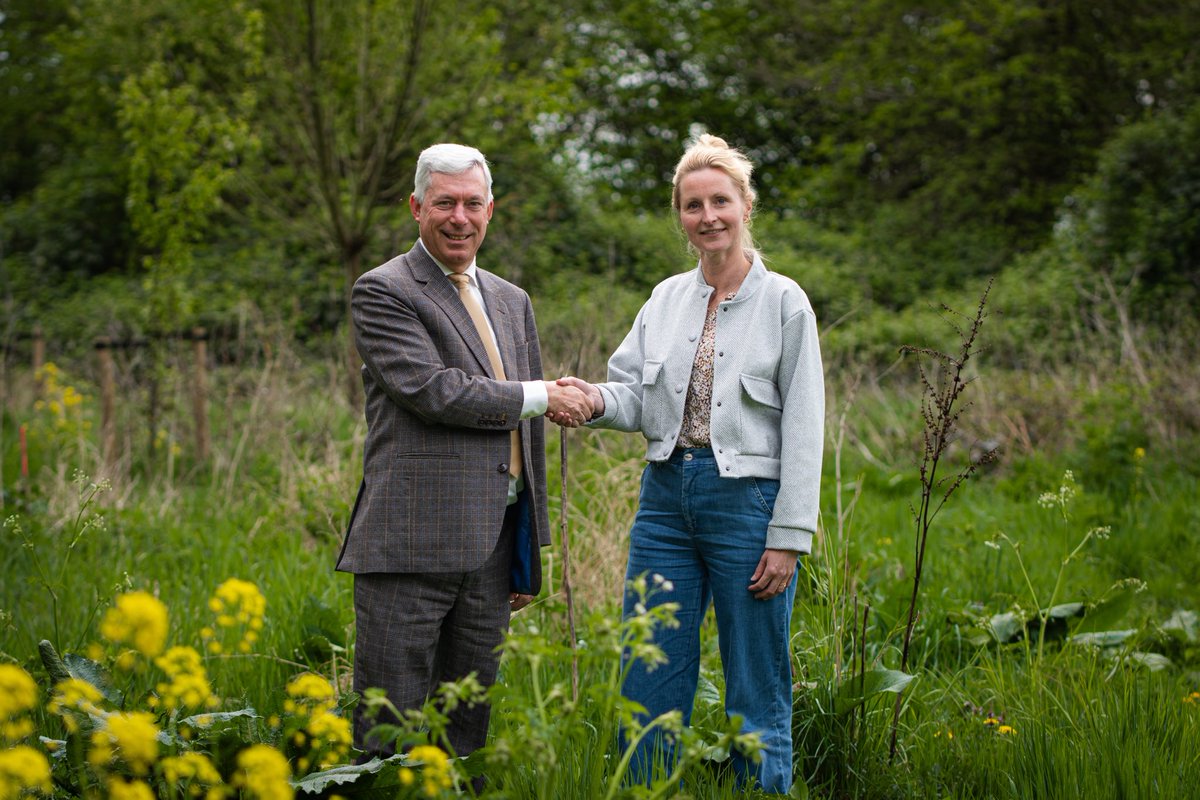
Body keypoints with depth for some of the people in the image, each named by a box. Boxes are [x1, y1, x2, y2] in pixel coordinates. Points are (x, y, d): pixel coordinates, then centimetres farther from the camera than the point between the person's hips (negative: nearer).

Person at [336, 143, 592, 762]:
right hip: (412, 544, -7)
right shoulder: (382, 292, -2)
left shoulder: (512, 302, 19)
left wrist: (529, 553, 20)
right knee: (388, 733, -4)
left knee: (468, 728, 11)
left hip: (493, 547, 7)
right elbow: (432, 390, -17)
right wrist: (540, 397, -6)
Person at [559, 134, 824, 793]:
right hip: (665, 497, 5)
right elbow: (635, 397, 9)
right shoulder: (666, 298, 11)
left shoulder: (783, 302, -3)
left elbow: (802, 429, -6)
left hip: (747, 500, -4)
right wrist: (597, 400, -15)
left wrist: (787, 537, -11)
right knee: (648, 687, 6)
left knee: (756, 695, 4)